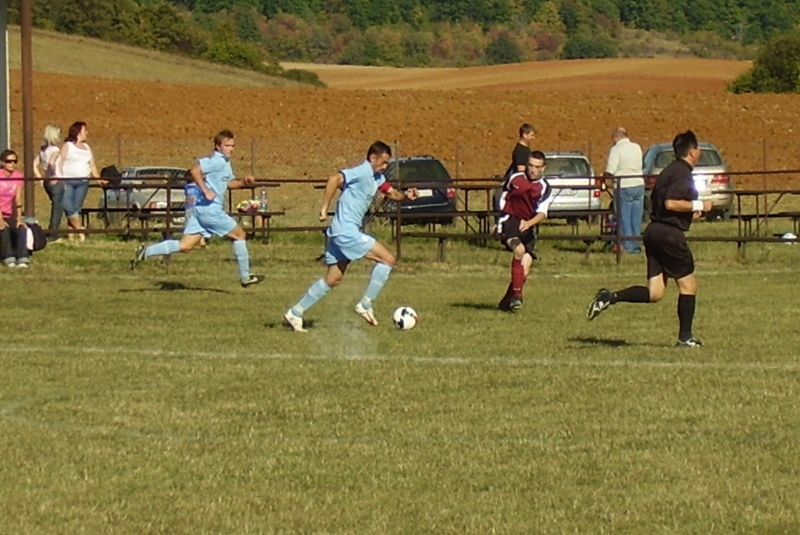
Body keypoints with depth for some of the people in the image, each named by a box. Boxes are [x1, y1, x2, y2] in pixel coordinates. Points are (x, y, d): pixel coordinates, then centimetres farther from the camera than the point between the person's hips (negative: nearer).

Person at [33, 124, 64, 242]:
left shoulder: (43, 149, 9)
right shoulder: (55, 149, -14)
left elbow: (34, 164, 8)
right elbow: (51, 163, -32)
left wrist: (40, 177, 9)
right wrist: (54, 176, -21)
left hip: (47, 182, 8)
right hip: (56, 182, -8)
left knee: (56, 207, 20)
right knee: (58, 208, 1)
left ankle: (51, 231, 23)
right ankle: (53, 234, 2)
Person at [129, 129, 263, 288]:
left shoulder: (225, 162, 19)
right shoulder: (216, 160, -12)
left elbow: (229, 183, 33)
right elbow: (195, 170, -25)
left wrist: (244, 181, 15)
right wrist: (206, 190, -28)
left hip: (200, 209, 9)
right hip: (210, 208, -9)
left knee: (185, 246, 4)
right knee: (239, 235, 4)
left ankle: (145, 252, -3)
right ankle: (245, 277, 11)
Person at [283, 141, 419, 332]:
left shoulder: (377, 178, 15)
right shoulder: (362, 172, -14)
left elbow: (391, 193, 23)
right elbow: (335, 179, -27)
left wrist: (405, 195, 1)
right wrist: (324, 208, -27)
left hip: (344, 233, 10)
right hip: (347, 232, -10)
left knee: (333, 279, 14)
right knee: (387, 259, -8)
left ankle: (295, 313, 17)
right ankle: (365, 305, -4)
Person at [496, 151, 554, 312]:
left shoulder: (544, 188, -3)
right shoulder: (515, 178, -1)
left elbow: (542, 213, -16)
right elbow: (504, 198, 18)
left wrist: (529, 223, -36)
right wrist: (501, 220, 21)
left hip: (528, 227, 2)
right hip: (510, 220, -2)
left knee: (525, 270, -5)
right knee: (519, 250, -31)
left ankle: (507, 302, 16)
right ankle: (516, 295, -29)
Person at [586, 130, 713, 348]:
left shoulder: (669, 171, 18)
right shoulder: (683, 173, -11)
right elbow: (671, 203, -23)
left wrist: (689, 211, 24)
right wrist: (698, 206, -12)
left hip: (654, 231, 9)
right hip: (669, 232, -9)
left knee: (654, 293, 5)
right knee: (688, 285, 4)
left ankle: (610, 297, -11)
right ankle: (685, 337, 8)